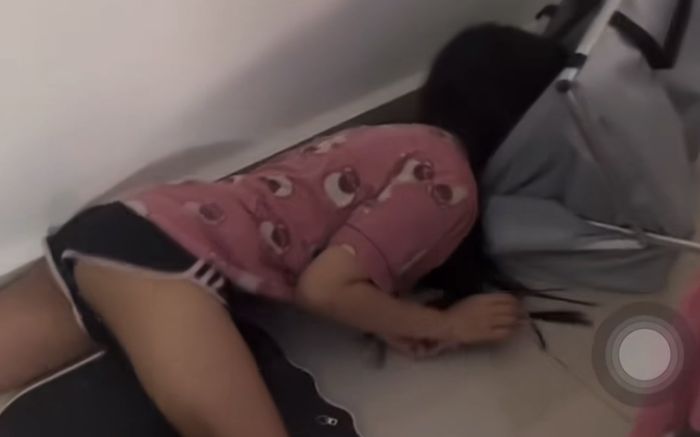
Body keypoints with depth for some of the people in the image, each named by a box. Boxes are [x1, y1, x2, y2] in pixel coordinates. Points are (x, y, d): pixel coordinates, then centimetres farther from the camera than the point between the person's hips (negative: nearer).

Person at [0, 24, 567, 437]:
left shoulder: (401, 145, 22)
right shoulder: (446, 178, -5)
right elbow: (323, 288, -12)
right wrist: (447, 325, 0)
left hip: (128, 227, 10)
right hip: (162, 250, -10)